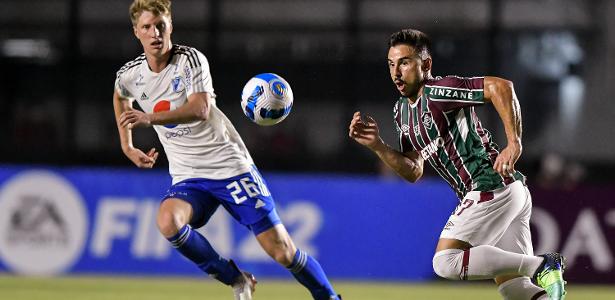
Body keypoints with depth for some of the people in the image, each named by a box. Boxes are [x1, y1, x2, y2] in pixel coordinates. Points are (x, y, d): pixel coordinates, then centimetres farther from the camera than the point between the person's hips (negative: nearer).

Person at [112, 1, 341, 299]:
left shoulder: (190, 59, -12)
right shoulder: (130, 75, 3)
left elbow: (200, 109, -28)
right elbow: (120, 97, 29)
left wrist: (150, 118, -38)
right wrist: (127, 147, 21)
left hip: (231, 166, -4)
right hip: (188, 178, 4)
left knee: (281, 251, -9)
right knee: (167, 222, -31)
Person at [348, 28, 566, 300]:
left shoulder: (437, 92, -11)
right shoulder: (403, 111, 18)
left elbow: (501, 86, -21)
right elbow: (413, 171, 16)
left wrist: (514, 144, -26)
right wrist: (376, 145, 2)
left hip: (492, 185, -10)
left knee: (446, 262, -16)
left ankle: (540, 266, -16)